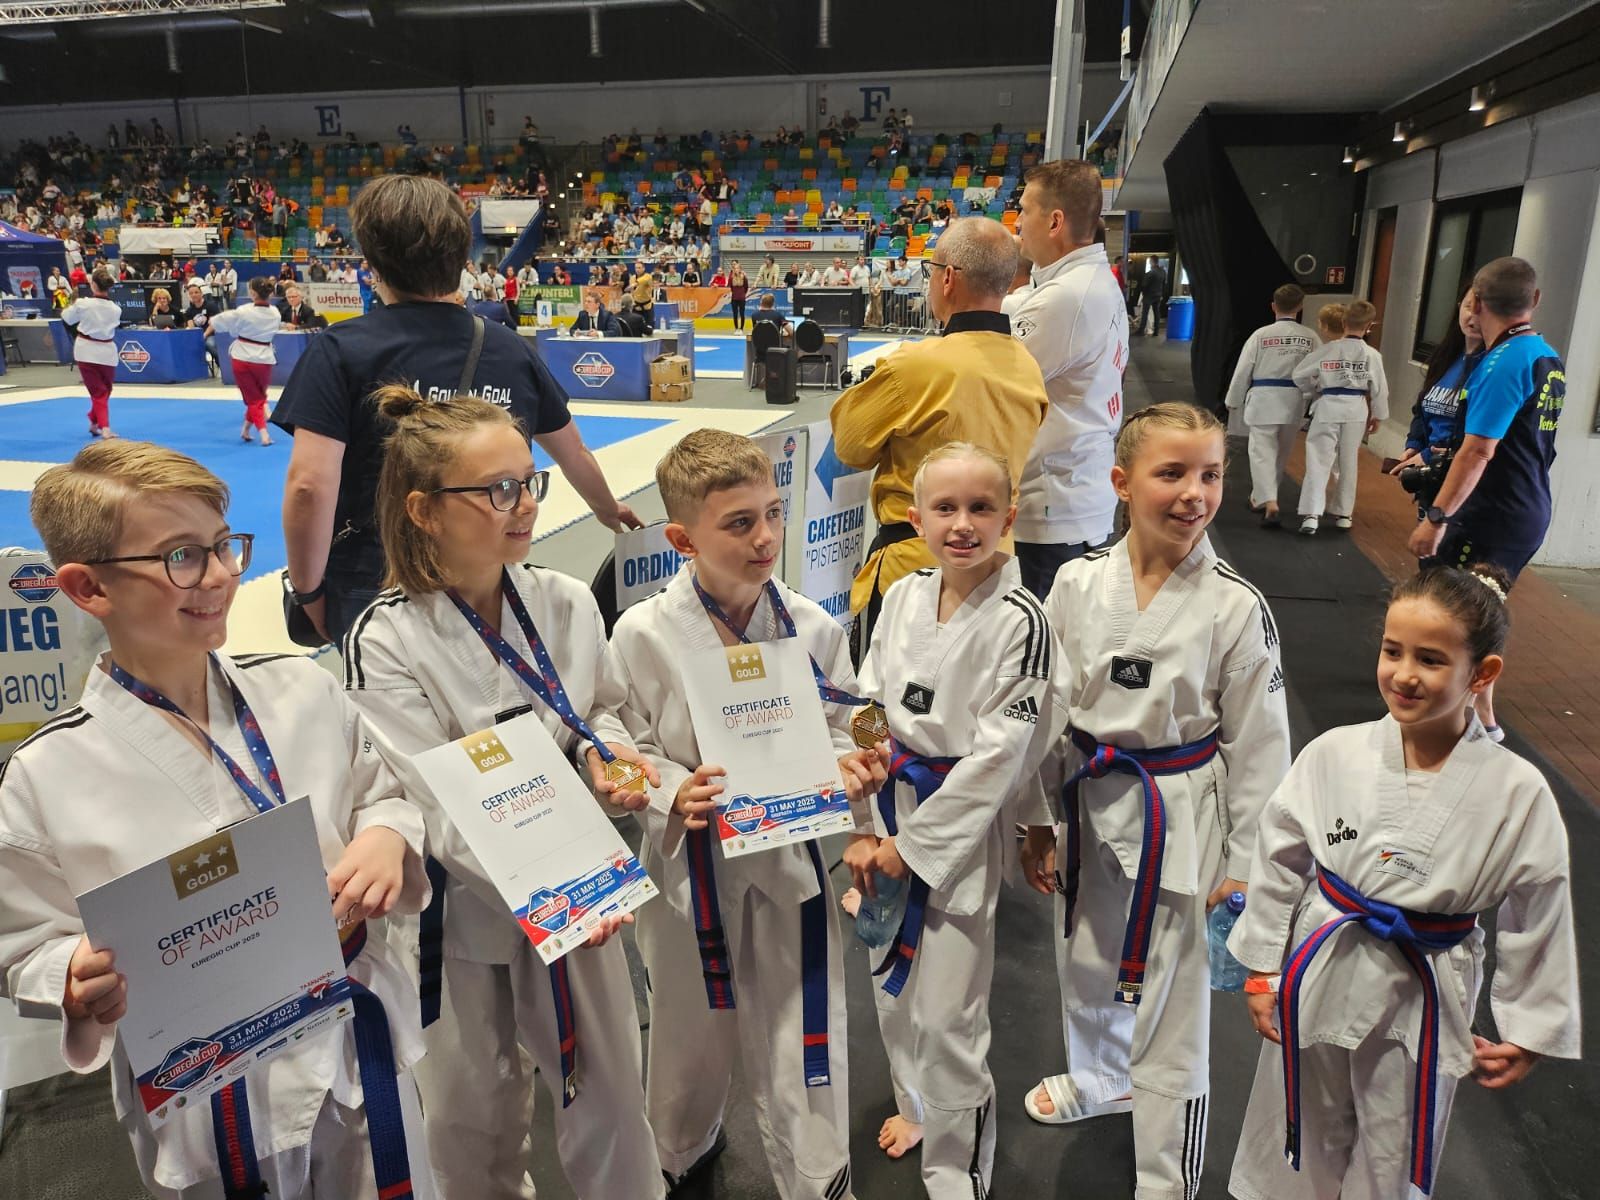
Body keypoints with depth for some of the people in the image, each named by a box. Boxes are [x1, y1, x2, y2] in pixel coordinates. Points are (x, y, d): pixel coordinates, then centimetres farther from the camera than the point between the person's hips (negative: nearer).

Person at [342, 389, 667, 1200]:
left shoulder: (566, 603, -8)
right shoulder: (386, 643, -19)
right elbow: (441, 814, -22)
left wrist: (602, 753, -13)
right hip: (465, 907, -2)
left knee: (608, 1088, 16)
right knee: (473, 1111, 20)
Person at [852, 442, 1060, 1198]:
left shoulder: (1019, 620, -18)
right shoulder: (902, 598, -1)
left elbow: (998, 754, -18)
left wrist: (915, 845, -14)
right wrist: (862, 829, -4)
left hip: (964, 829, -6)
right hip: (890, 812, 6)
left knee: (944, 1018, 1)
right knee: (893, 991, 21)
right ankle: (918, 1106, 49)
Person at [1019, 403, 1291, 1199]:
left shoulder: (1236, 606, -13)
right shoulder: (1078, 584, -7)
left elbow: (1258, 742, -6)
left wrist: (1243, 862, -3)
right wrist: (1037, 820, 4)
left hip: (1179, 818, -3)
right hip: (1086, 807, 4)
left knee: (1170, 1010, 7)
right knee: (1085, 969, 24)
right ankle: (1100, 1078, 56)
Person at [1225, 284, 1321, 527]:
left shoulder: (1261, 335, -6)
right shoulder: (1310, 338, 1)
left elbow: (1242, 370, -2)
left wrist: (1234, 401, 11)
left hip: (1263, 399, -3)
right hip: (1294, 401, 3)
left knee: (1262, 452, -1)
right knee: (1281, 453, 19)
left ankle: (1269, 503, -18)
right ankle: (1261, 498, 36)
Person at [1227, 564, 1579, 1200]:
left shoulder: (1519, 793, -17)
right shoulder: (1334, 754, -14)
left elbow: (1536, 921, -5)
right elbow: (1279, 861, -3)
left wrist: (1526, 1031, 3)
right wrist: (1262, 970, 3)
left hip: (1421, 1001, -1)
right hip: (1319, 977, 1)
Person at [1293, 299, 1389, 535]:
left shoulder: (1327, 350, -8)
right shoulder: (1372, 355, -4)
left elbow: (1300, 376, -2)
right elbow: (1379, 388, 3)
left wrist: (1315, 391, 16)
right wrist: (1378, 415, 17)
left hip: (1328, 407, -2)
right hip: (1356, 409, 2)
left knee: (1319, 460, -2)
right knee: (1349, 462, 15)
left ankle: (1310, 514, -15)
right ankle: (1344, 513, 27)